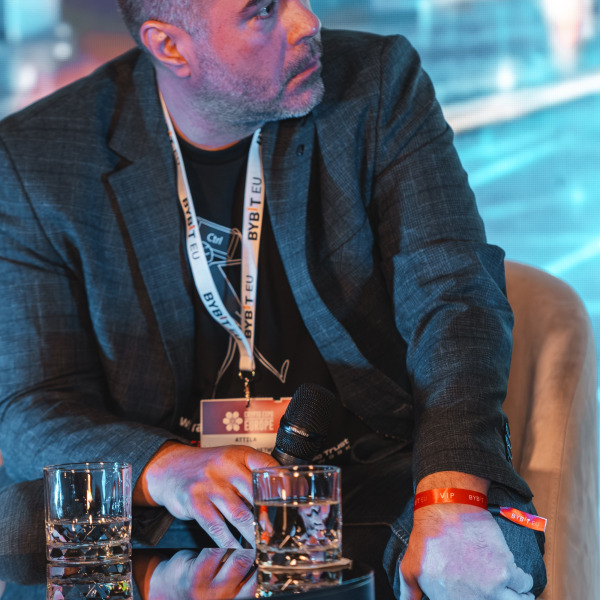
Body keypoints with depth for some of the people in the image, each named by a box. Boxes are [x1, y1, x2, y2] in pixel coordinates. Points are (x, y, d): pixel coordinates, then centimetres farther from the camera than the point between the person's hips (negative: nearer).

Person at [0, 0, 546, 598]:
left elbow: (455, 299, -9)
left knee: (494, 550, -31)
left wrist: (452, 497, -28)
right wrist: (167, 468, -29)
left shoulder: (378, 85, -1)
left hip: (372, 479, 0)